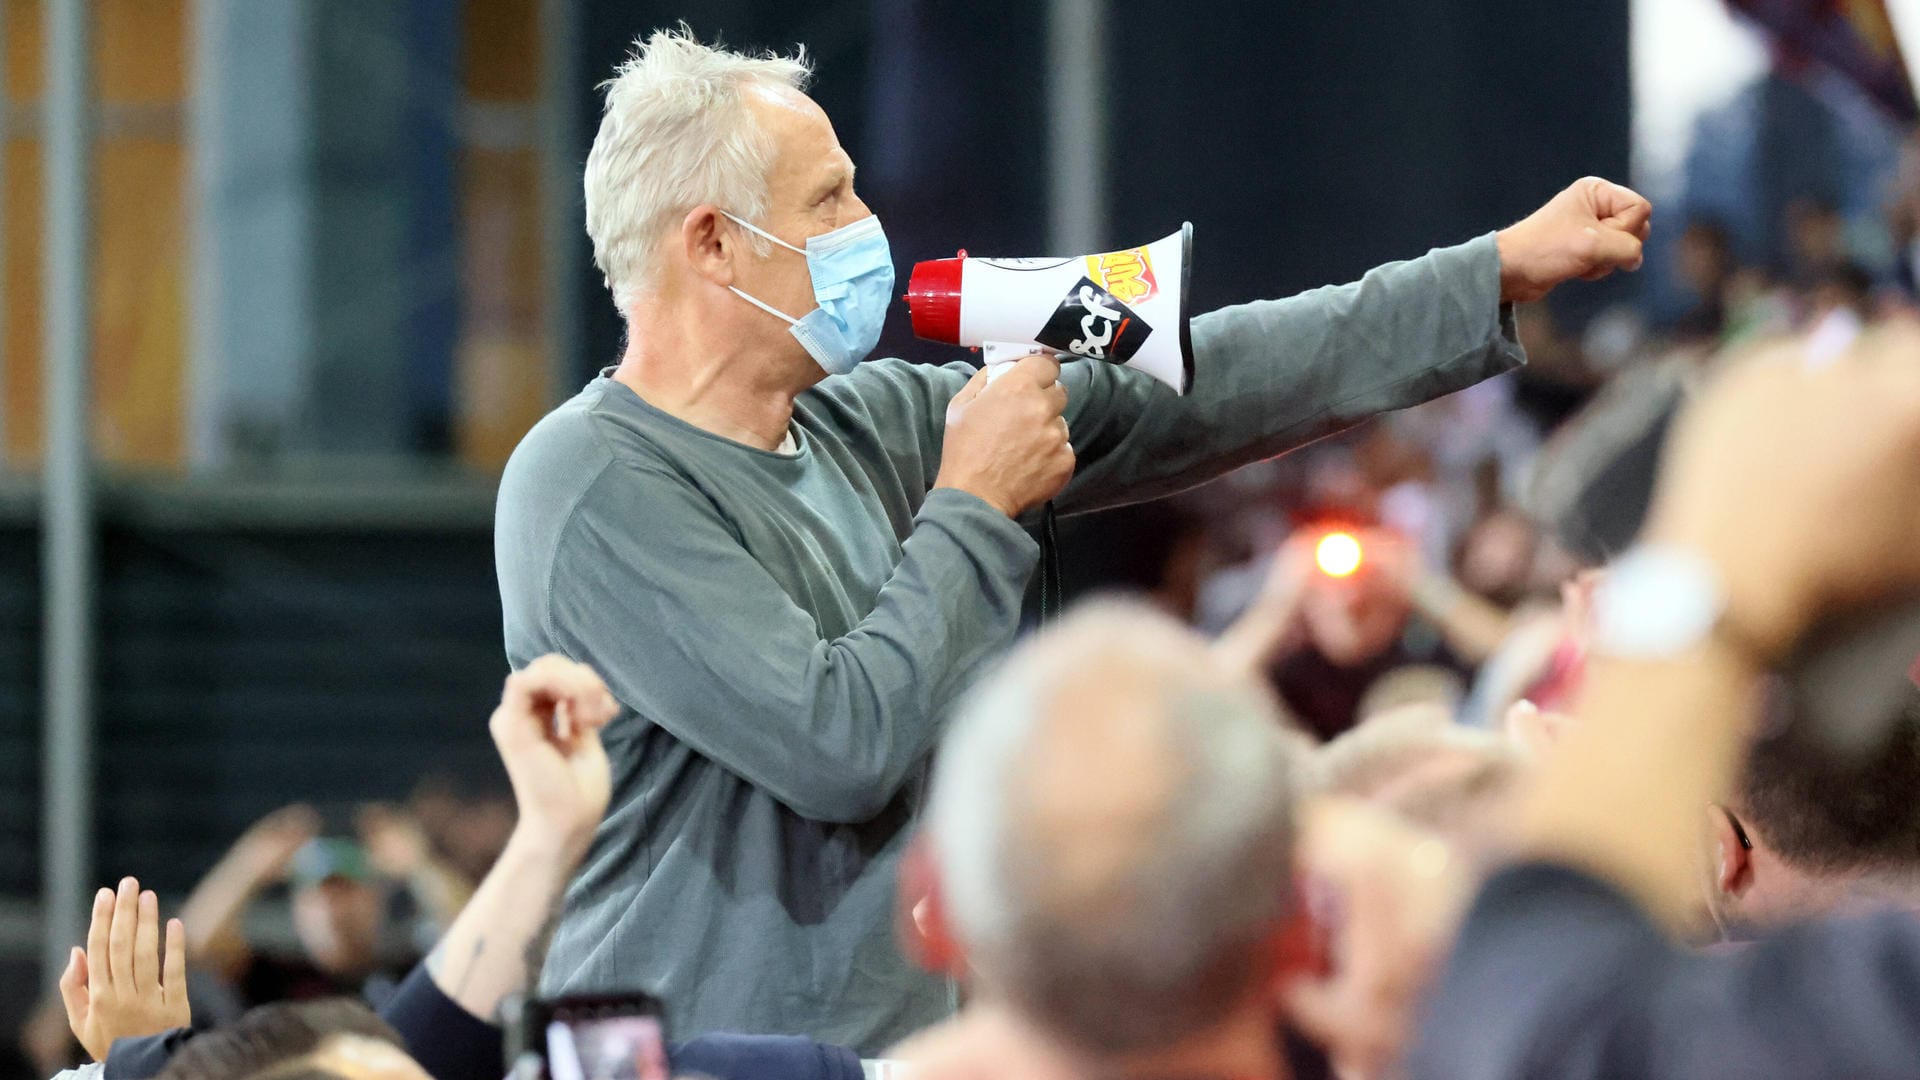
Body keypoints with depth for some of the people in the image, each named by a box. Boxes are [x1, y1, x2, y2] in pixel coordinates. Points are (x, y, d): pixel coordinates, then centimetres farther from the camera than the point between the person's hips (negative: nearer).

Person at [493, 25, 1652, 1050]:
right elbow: (838, 744, -21)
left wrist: (1502, 272, 12)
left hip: (899, 1043, 7)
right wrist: (977, 509, -8)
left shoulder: (865, 426, 10)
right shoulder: (598, 487, -13)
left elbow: (1179, 396, 12)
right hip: (689, 1062, -7)